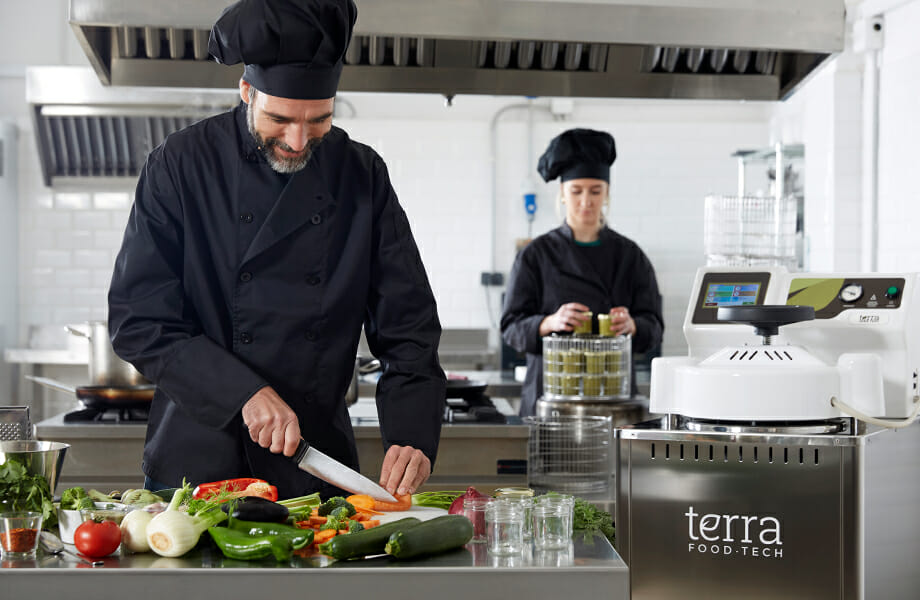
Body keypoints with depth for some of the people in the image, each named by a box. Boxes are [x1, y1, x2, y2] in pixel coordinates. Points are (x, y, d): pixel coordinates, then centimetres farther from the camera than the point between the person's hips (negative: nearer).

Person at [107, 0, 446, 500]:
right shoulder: (180, 165, -8)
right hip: (198, 456, -2)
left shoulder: (363, 175, -1)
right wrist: (243, 393, -22)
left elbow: (407, 325, -1)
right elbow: (137, 320, -11)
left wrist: (412, 435, -15)